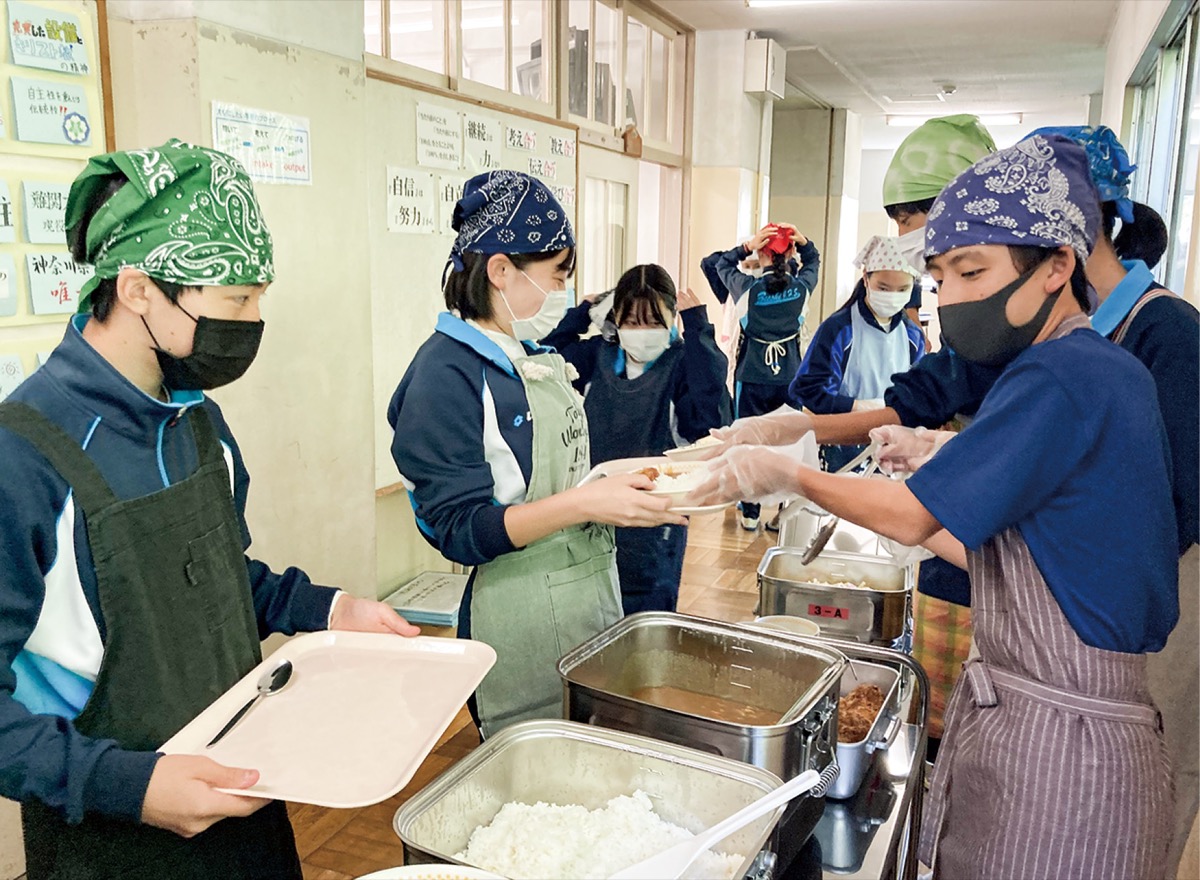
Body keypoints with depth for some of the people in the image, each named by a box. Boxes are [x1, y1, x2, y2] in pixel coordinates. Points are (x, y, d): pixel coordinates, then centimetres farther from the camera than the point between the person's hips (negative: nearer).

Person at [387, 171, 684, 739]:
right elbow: (460, 530, -21)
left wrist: (629, 479, 3)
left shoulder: (535, 357, 9)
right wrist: (586, 503, -29)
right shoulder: (446, 374, -17)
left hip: (595, 594, 8)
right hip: (524, 621, -8)